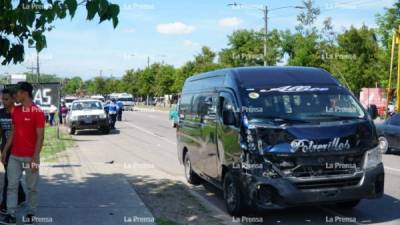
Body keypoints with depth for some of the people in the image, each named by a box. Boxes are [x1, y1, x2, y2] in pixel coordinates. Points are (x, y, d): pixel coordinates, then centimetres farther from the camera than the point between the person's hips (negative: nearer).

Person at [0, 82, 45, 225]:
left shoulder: (37, 112, -11)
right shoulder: (15, 111, 9)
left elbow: (40, 136, -13)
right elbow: (13, 132, 16)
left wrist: (35, 158, -16)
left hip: (30, 157, -5)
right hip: (14, 156, 6)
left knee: (31, 187, 6)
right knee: (12, 186, 3)